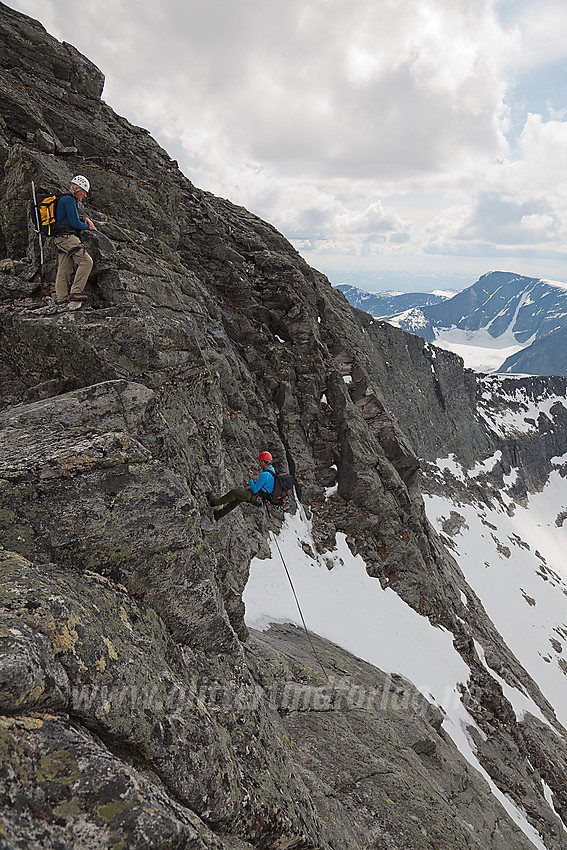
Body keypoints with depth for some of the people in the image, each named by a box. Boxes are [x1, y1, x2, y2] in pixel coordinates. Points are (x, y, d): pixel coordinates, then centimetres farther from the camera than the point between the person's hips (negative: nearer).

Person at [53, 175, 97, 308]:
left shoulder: (65, 199, 25)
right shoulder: (69, 199, -9)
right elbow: (74, 223, -15)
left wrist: (85, 219, 13)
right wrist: (88, 226, 3)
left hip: (62, 239, 11)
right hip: (68, 237, -11)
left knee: (64, 270, 6)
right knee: (86, 261, -16)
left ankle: (61, 301, 5)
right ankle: (75, 292, -19)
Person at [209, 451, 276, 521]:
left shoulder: (264, 475, -25)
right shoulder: (272, 470, 8)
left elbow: (254, 490, -23)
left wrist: (251, 480, -7)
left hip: (256, 498, -10)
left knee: (234, 492, -11)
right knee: (238, 498, 16)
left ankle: (215, 502, 4)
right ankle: (218, 514, 21)